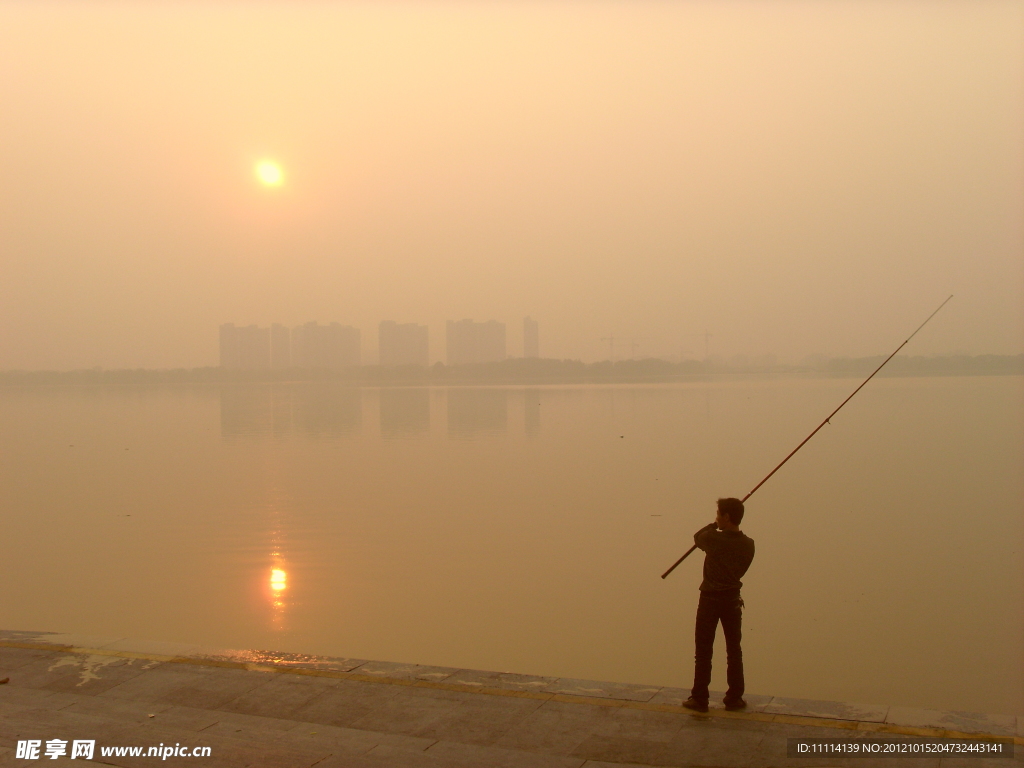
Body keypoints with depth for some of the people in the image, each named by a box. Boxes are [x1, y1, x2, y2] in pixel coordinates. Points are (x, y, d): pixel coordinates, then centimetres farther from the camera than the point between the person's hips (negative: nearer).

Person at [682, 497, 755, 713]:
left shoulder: (712, 539, -16)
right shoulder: (748, 544, -4)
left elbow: (697, 537, 6)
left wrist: (715, 525, 16)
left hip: (710, 598, -4)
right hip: (732, 599, 4)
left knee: (703, 651, 4)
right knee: (734, 650, 14)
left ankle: (699, 699, 7)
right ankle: (734, 698, 19)